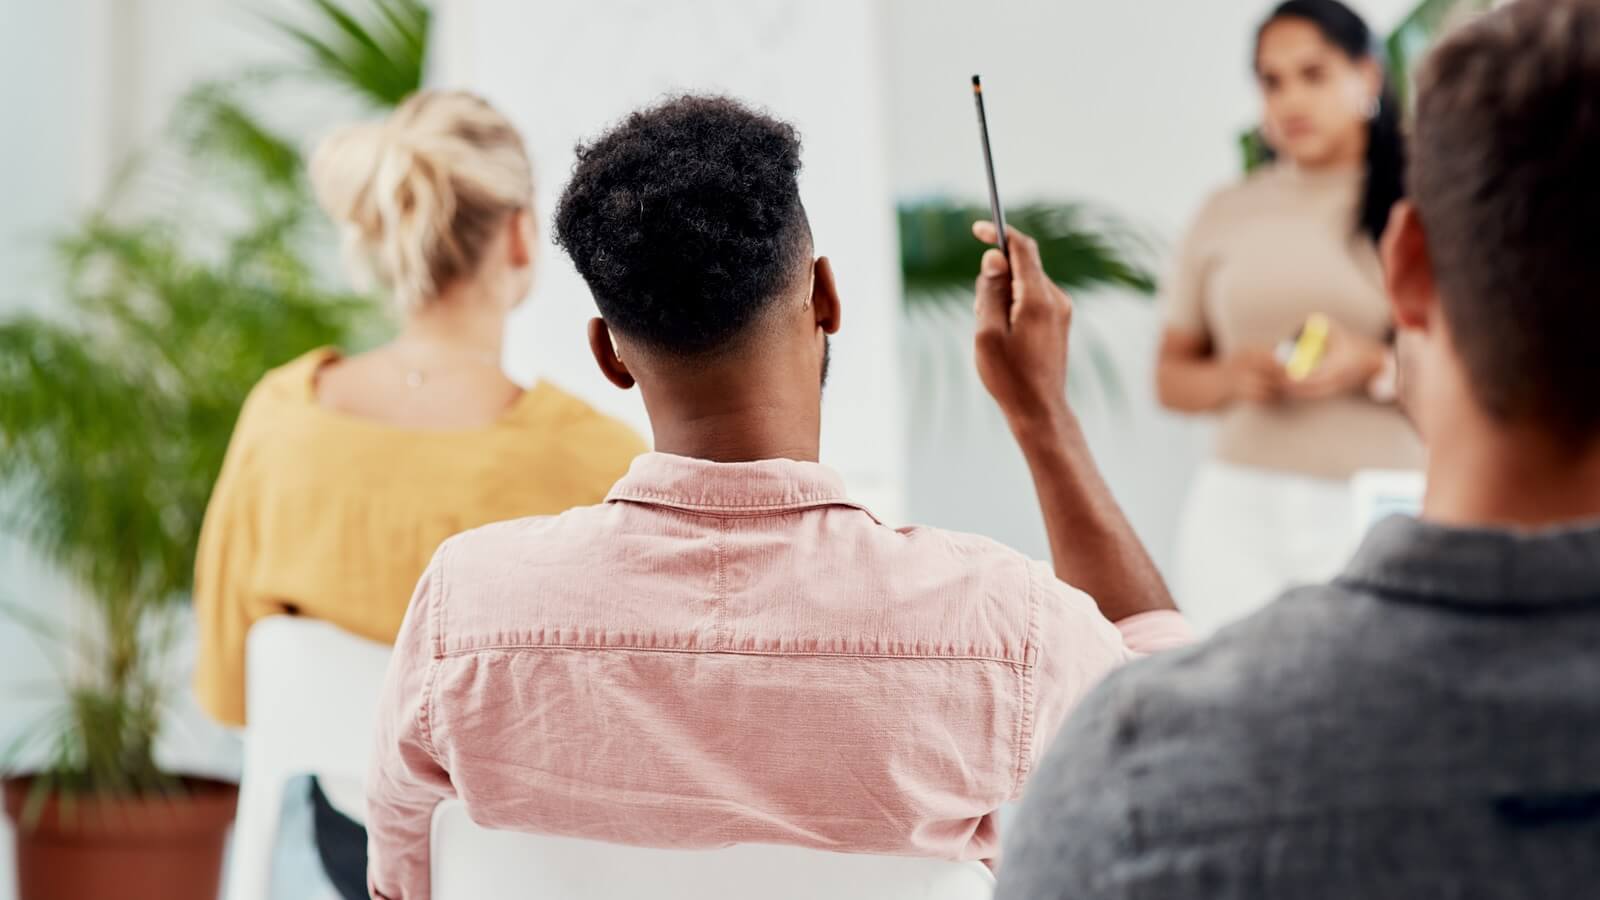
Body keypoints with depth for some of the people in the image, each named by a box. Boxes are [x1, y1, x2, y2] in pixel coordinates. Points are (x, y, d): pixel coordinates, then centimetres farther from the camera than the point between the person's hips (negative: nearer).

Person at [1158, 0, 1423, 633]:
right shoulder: (1225, 216, 13)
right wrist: (1231, 377, -5)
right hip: (1240, 509, 2)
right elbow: (1171, 377, 16)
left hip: (1378, 512, -2)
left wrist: (1374, 367, -14)